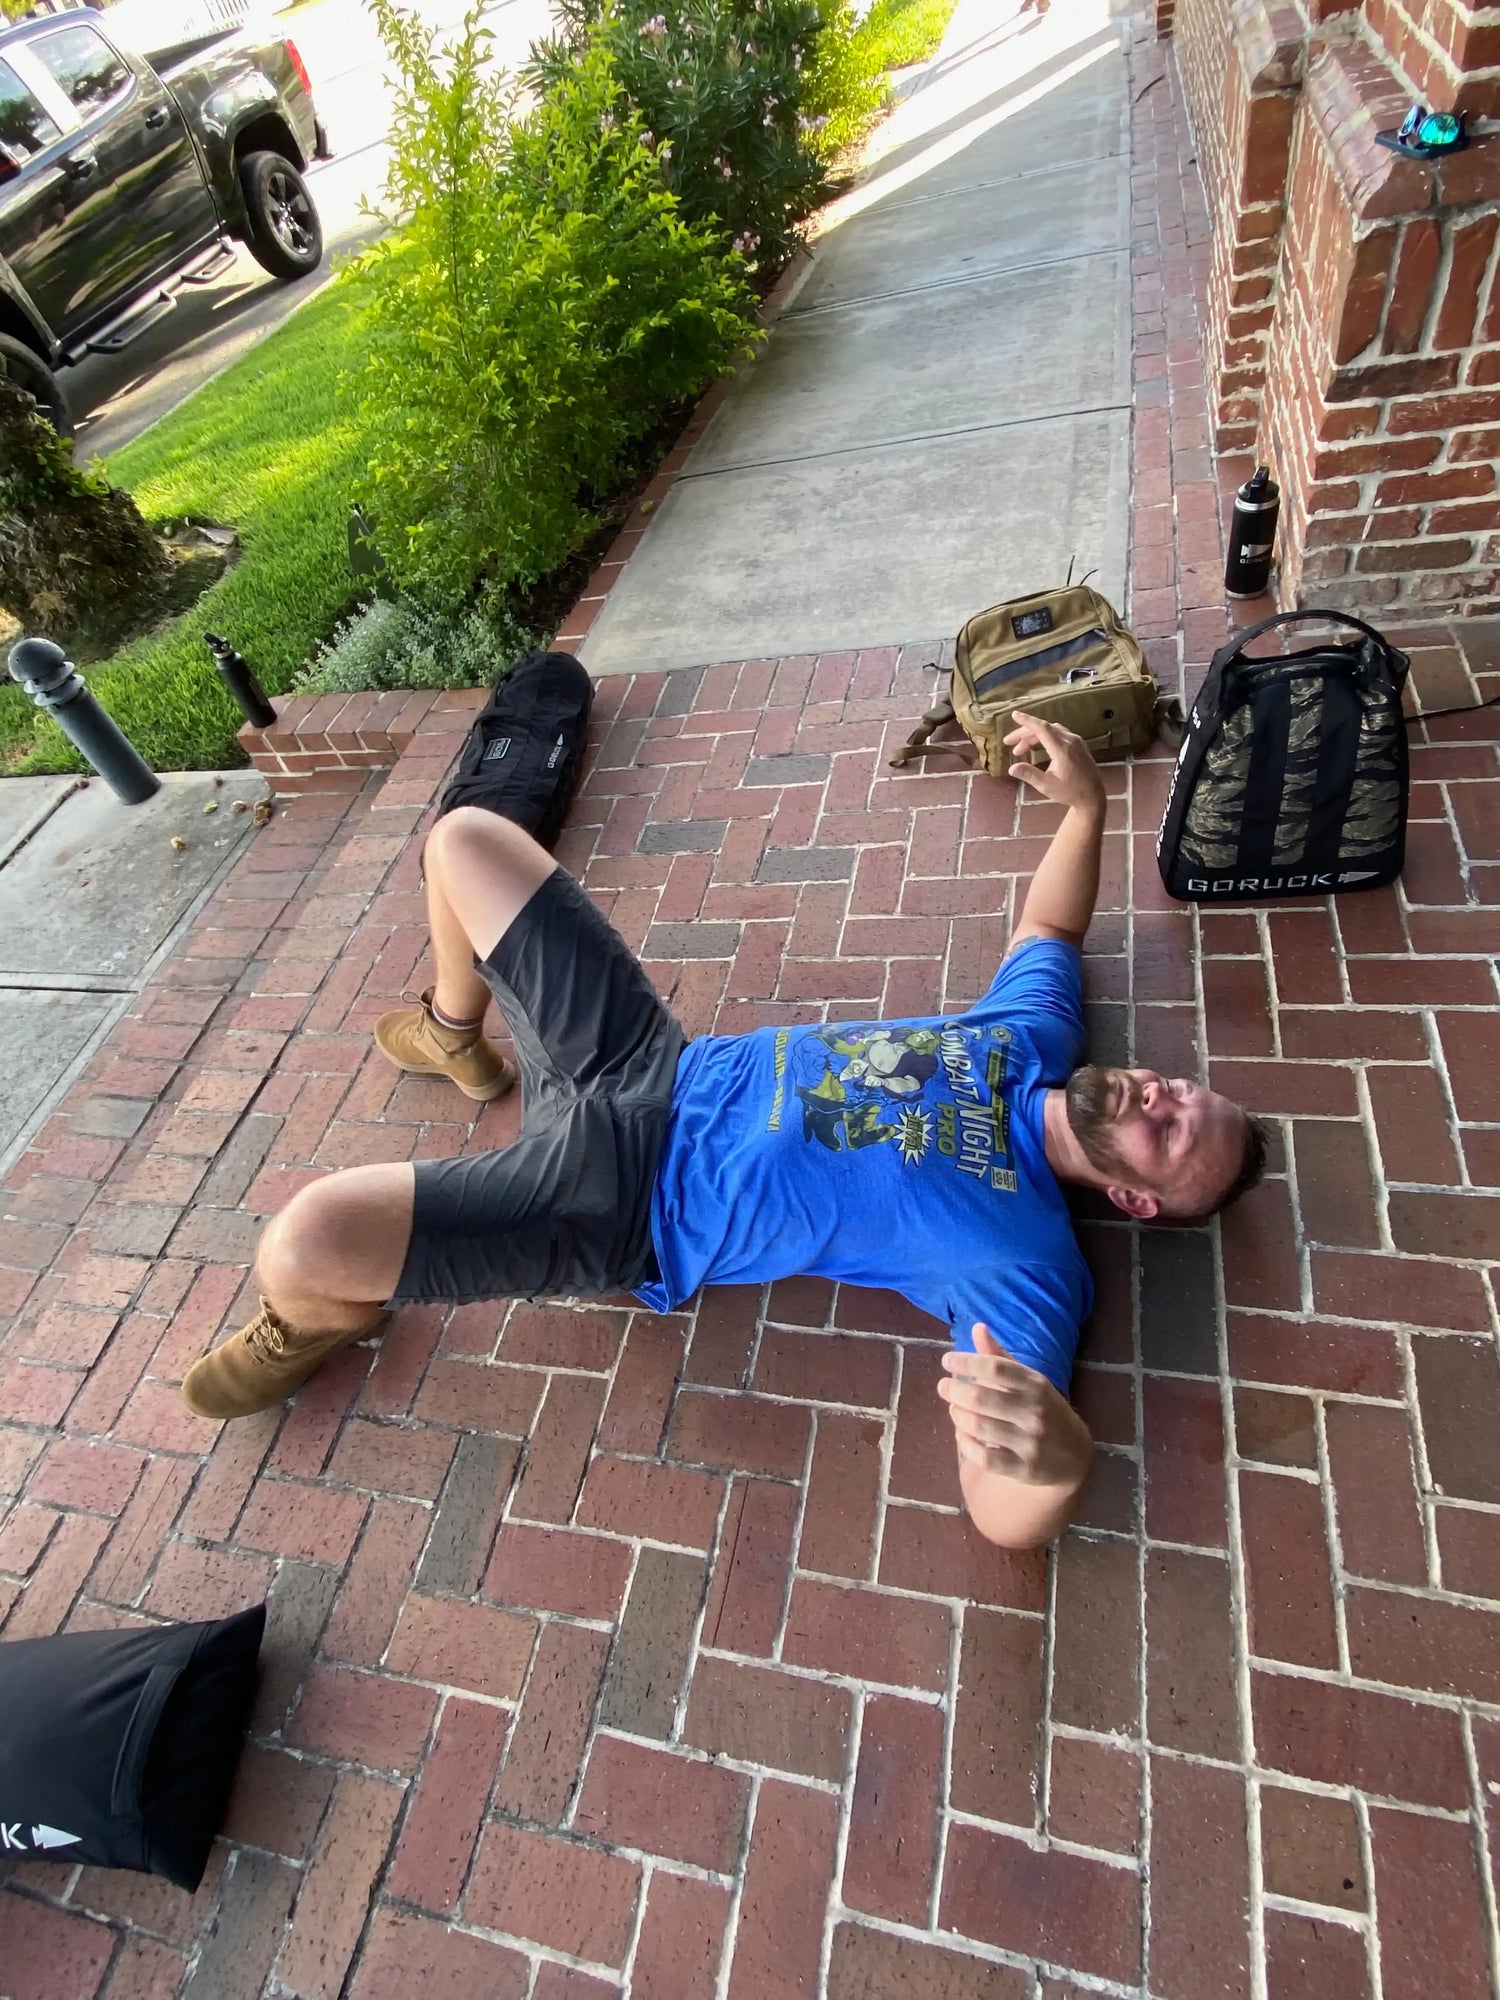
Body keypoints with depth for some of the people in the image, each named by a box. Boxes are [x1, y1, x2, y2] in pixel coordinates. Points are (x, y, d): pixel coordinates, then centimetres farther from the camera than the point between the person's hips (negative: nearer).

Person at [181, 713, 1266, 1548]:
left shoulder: (1026, 1259, -16)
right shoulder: (1039, 1036, 1)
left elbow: (1012, 1518, -21)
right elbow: (1050, 925, 20)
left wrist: (1054, 1447, -44)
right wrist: (1087, 802, 5)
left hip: (633, 1200, -6)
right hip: (656, 1061, 7)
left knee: (305, 1245, -25)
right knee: (465, 838, 10)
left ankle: (324, 1318, 18)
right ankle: (456, 1040, 40)